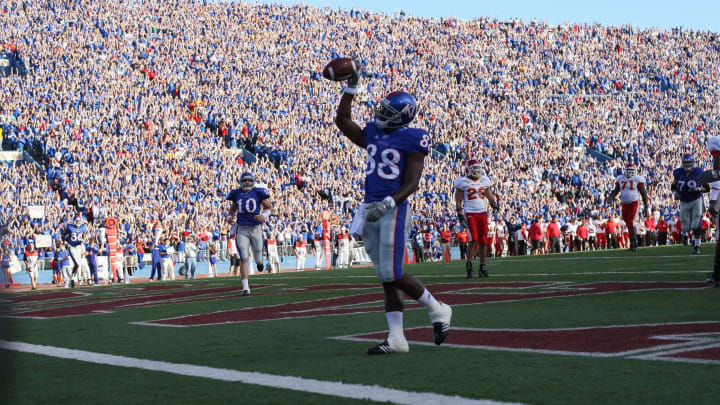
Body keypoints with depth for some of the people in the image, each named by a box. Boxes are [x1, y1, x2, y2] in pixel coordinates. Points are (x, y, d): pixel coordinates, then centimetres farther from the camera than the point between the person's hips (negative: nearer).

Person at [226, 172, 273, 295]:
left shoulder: (258, 192, -3)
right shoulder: (236, 194, 5)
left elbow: (269, 207, 3)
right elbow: (233, 209, 21)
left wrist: (263, 216, -16)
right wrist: (230, 217, 0)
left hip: (256, 228, -1)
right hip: (242, 229, 1)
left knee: (257, 255, 12)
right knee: (244, 258, -8)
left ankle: (259, 262, 53)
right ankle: (245, 287, -7)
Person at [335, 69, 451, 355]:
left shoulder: (411, 140, -7)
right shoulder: (373, 134, 13)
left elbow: (411, 184, -12)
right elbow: (342, 121, 20)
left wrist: (388, 203, -26)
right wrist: (351, 87, 15)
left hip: (393, 212, -7)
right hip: (371, 211, 7)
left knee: (393, 275, -9)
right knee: (386, 278, 6)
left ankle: (438, 310, 12)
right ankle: (396, 338, 7)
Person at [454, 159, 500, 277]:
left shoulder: (484, 180, 12)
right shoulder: (462, 182, -2)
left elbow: (489, 195, 20)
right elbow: (458, 199, -2)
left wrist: (494, 203, 0)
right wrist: (460, 215, -9)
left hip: (482, 212, 5)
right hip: (470, 213, -5)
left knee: (483, 241, 2)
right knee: (474, 240, -16)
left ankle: (482, 267, 10)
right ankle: (469, 264, 0)